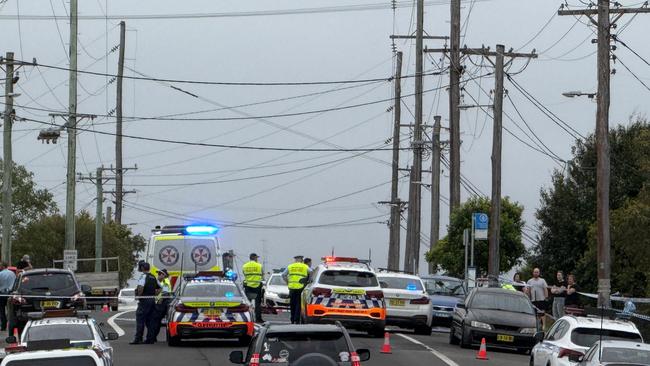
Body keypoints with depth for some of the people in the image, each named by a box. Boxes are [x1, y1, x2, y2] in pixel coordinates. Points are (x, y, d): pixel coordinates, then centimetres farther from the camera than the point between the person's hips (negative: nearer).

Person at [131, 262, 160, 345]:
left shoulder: (143, 276, -11)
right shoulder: (153, 277, 15)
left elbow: (141, 287, -27)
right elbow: (159, 288, 21)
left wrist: (139, 295, -13)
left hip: (144, 300, -8)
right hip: (152, 300, 8)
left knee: (140, 320, -7)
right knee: (150, 321, 10)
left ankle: (138, 339, -11)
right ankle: (150, 339, 9)